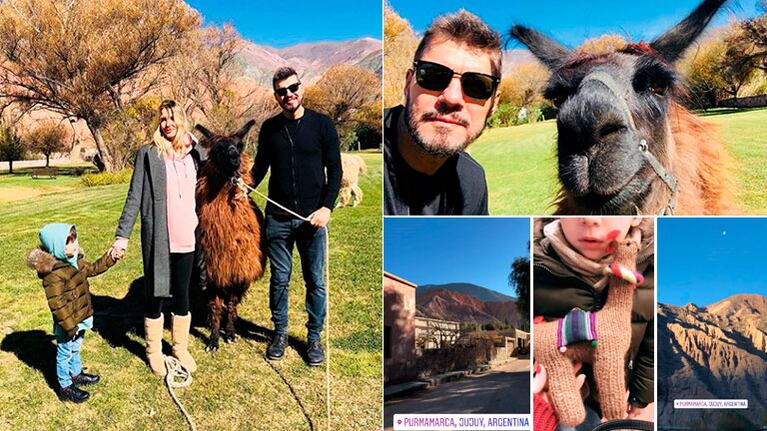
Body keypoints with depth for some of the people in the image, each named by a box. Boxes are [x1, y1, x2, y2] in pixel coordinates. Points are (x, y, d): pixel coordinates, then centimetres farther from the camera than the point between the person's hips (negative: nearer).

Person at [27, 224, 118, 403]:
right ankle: (65, 388, 24)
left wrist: (109, 259, 7)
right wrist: (70, 326, -23)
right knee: (65, 353, 9)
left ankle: (76, 374, 46)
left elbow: (91, 269, 18)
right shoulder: (53, 274, -30)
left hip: (80, 318, 9)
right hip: (67, 324, -9)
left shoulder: (74, 260, -2)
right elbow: (56, 304, -28)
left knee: (75, 349, 27)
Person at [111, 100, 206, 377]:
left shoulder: (195, 153, 7)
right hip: (157, 239, -3)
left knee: (182, 294, 13)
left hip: (187, 238, 3)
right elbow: (134, 197, -5)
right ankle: (154, 351, 25)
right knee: (156, 296, 8)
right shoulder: (148, 154, -3)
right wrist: (122, 235, -9)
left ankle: (181, 347, 29)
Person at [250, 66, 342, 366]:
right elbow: (261, 166, 15)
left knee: (315, 282, 6)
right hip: (278, 218, 2)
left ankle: (314, 337, 21)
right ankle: (280, 333, 28)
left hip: (312, 218, -2)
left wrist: (326, 207, -11)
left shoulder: (322, 124, -1)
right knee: (279, 280, 11)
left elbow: (334, 169, -1)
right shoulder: (269, 128, 6)